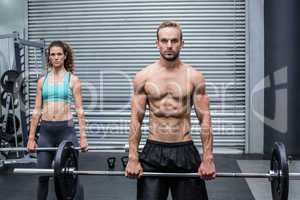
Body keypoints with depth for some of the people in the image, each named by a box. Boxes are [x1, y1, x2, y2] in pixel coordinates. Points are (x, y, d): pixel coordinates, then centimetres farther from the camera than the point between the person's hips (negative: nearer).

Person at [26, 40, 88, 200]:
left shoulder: (73, 79, 2)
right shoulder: (42, 80, 10)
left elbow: (79, 109, -2)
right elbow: (37, 110, 9)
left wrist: (83, 136, -8)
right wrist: (31, 137, 5)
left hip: (66, 129, -2)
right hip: (45, 130, 3)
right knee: (43, 175, 8)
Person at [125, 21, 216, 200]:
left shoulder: (194, 76, 0)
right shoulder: (143, 76, 0)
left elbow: (205, 118, -2)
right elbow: (136, 119, 0)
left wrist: (208, 159, -8)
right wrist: (133, 158, -6)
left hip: (185, 151, 0)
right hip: (153, 151, 0)